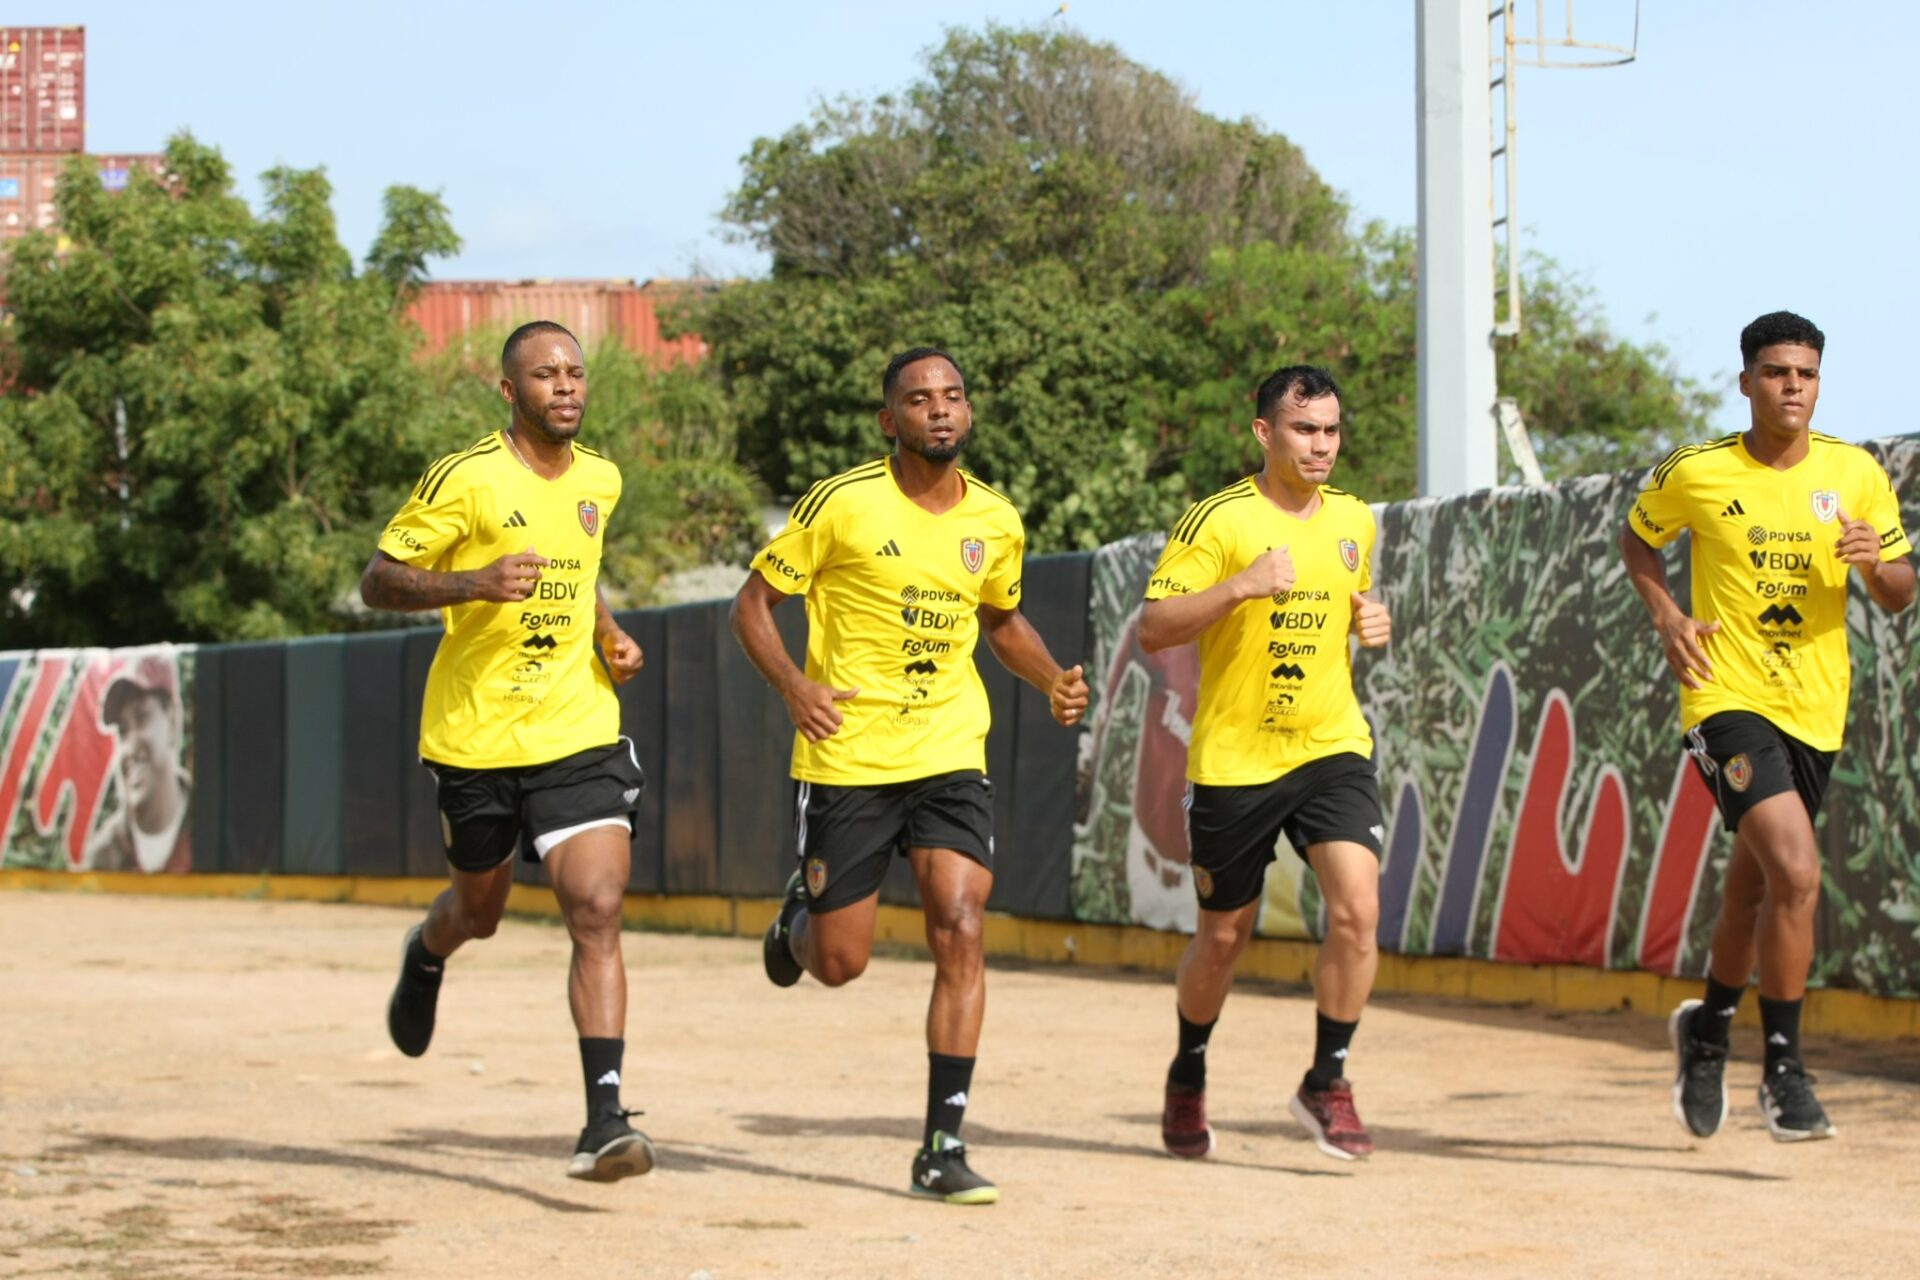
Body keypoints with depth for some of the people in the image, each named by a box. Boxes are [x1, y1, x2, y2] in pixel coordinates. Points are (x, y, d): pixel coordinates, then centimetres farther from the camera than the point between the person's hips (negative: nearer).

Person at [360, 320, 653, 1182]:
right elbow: (376, 583, -9)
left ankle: (604, 1119, -17)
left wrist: (609, 634, 10)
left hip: (579, 731, 2)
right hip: (475, 732, -2)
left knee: (598, 910, -14)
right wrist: (473, 583, -25)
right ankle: (426, 955, 56)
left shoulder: (599, 479, 8)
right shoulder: (465, 480, -10)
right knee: (481, 908, 17)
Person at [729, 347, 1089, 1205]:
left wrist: (1053, 681, 5)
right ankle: (799, 916, 43)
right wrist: (794, 687, -18)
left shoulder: (994, 522, 5)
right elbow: (752, 604, -2)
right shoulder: (842, 504, -9)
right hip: (846, 756, -3)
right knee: (839, 964, 3)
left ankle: (941, 1148, -7)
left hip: (951, 756, 3)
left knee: (960, 933, -13)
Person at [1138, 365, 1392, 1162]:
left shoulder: (1355, 521, 8)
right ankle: (1187, 1078, 36)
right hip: (1233, 759, -3)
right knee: (1223, 937, 9)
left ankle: (1326, 1083, -3)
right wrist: (1240, 587, -25)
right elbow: (1153, 629, -12)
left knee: (1357, 907, -18)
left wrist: (1371, 621, 4)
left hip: (1331, 746, 3)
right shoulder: (1217, 521, -9)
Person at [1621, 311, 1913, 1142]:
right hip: (1729, 697, -4)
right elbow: (1638, 535, 14)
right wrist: (1667, 615, -2)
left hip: (1815, 709, 4)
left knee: (1755, 885, 17)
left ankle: (1708, 1026, 42)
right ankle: (1783, 1068, -10)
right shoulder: (1696, 473, -5)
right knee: (1797, 870, -21)